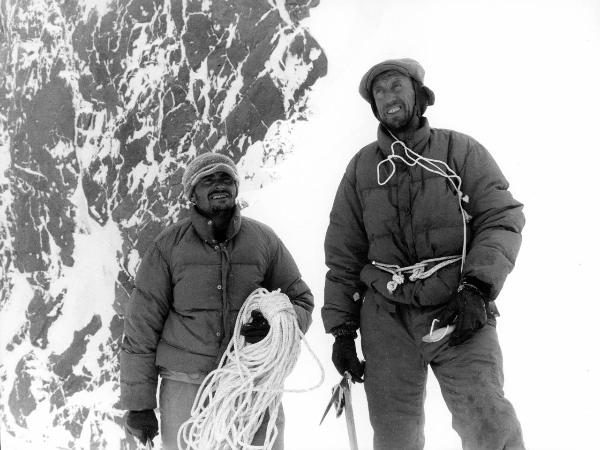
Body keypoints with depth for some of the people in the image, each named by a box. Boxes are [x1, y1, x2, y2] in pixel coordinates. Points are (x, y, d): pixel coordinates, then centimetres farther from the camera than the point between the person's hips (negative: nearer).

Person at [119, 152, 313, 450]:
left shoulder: (264, 240, 5)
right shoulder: (168, 246, 1)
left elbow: (301, 302, 12)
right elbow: (141, 327, 2)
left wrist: (276, 326, -11)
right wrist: (138, 403, 1)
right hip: (186, 383, -1)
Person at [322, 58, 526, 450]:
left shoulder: (461, 150, 7)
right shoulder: (362, 167, 13)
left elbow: (503, 218, 0)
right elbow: (342, 253, 13)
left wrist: (477, 287, -14)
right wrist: (341, 328, 8)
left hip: (459, 313, -2)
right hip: (386, 315, 2)